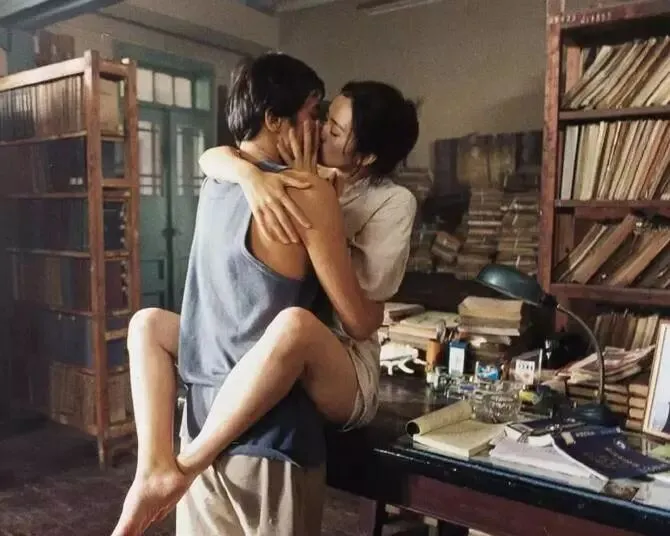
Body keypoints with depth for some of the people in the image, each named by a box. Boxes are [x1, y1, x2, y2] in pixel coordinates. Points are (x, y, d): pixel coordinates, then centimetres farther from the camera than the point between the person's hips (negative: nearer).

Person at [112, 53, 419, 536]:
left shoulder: (393, 204, -13)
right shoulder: (308, 175, 2)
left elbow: (362, 323, -21)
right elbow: (211, 158, -2)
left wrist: (318, 212, -22)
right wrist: (249, 173, -26)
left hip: (345, 372, -6)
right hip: (263, 356, 7)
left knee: (294, 324, -41)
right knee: (148, 324, -3)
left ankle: (180, 470, -26)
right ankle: (155, 467, -22)